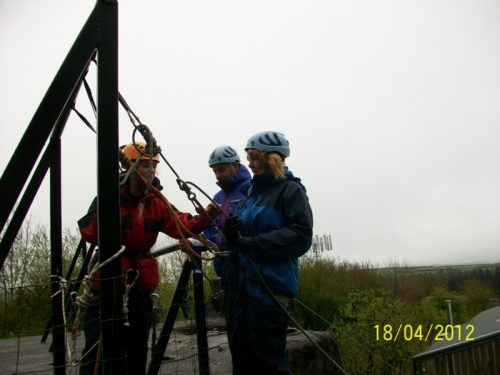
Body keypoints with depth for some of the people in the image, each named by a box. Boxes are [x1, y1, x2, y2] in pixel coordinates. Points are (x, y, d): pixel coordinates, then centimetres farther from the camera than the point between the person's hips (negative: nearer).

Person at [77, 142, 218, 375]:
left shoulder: (157, 203, 7)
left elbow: (181, 225, -7)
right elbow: (88, 233, -18)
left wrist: (203, 219, -26)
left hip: (141, 286, 5)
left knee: (137, 350, 15)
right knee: (97, 353, -4)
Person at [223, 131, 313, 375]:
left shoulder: (291, 190, -4)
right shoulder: (254, 192, 19)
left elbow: (302, 235, -16)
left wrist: (251, 244, -19)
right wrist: (233, 235, -4)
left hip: (272, 283, -8)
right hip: (247, 281, 8)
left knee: (268, 355, -4)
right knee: (242, 349, 11)